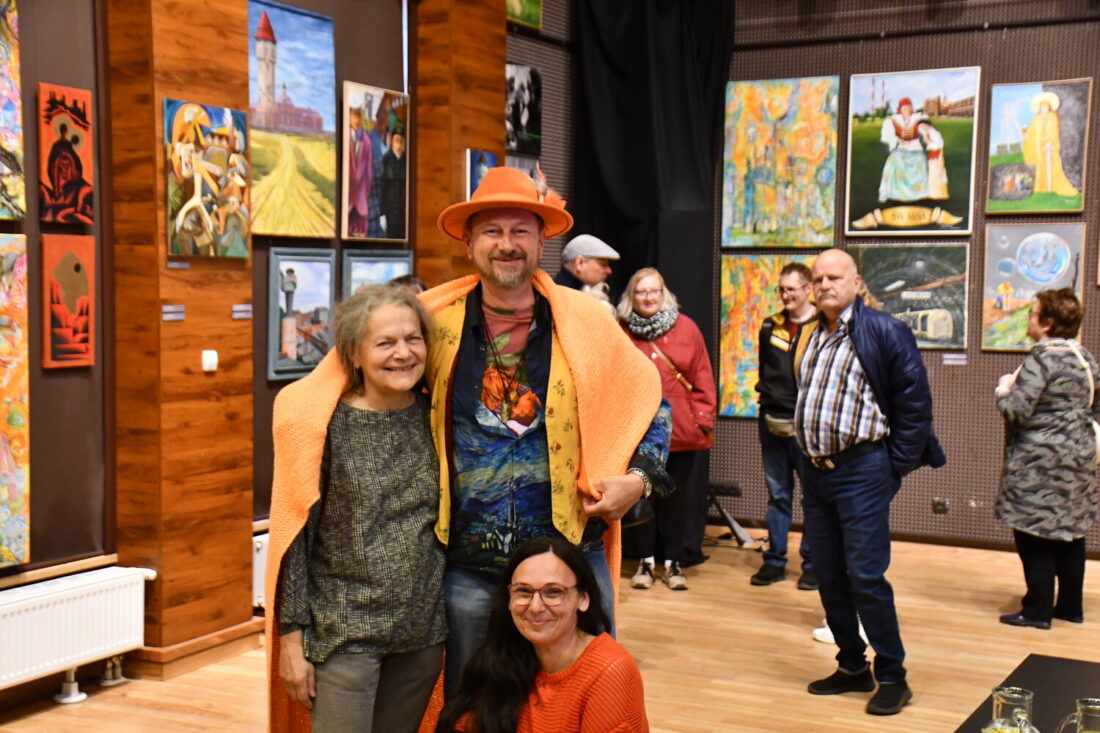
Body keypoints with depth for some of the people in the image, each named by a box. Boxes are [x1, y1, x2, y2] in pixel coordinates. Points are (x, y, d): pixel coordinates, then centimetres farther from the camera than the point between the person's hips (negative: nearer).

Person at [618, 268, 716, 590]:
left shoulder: (686, 328, 2)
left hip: (681, 430, 0)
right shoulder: (622, 332, 3)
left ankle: (673, 562, 18)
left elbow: (703, 378, 3)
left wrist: (703, 418, -1)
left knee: (679, 497, 6)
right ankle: (646, 560, 20)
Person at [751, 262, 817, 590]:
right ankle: (774, 560, 17)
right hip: (773, 422, 5)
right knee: (777, 494, 11)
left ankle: (812, 563, 10)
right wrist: (768, 400, 9)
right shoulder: (770, 326, 11)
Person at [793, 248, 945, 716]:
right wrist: (806, 460, 14)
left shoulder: (884, 331, -9)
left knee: (865, 575, -7)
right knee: (828, 574, 11)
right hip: (815, 470, 7)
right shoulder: (807, 337, 13)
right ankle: (852, 667, 23)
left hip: (862, 471, -7)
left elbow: (914, 399, -9)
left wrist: (898, 465, -10)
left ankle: (892, 677, 5)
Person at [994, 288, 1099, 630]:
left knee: (1034, 534, -1)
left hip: (1041, 462, -8)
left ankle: (1037, 610, 4)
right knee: (1071, 532, 14)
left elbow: (1016, 411, -21)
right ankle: (1070, 606, 21)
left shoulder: (1041, 359, -18)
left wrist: (1004, 389, -3)